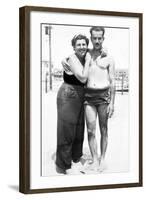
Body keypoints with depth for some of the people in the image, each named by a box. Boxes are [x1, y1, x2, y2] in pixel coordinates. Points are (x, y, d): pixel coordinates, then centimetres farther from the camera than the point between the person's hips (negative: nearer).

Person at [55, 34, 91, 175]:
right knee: (67, 130, -4)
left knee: (78, 129, 16)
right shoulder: (72, 59, -16)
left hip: (79, 97, 9)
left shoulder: (84, 59, 8)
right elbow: (83, 78, -24)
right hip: (68, 96, -9)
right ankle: (64, 166, 3)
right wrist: (87, 61, -15)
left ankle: (76, 158, 31)